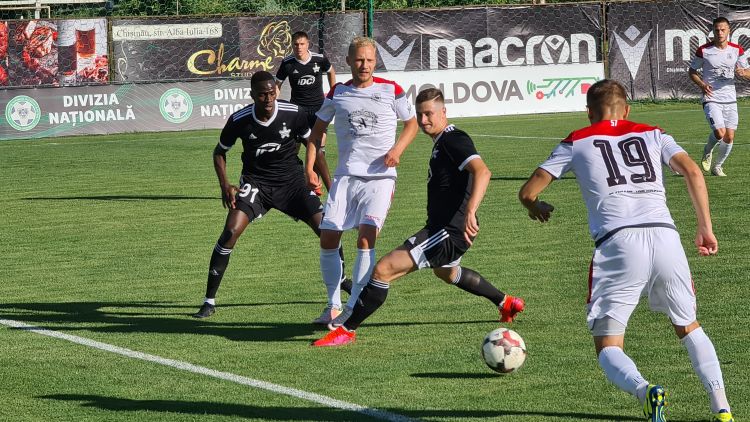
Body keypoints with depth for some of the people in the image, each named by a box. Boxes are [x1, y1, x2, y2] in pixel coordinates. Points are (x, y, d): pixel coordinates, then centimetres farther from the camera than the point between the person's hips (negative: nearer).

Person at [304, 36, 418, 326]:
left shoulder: (390, 90, 1)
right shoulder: (338, 93, 6)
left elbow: (412, 123, 12)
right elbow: (318, 130, 16)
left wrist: (398, 149, -7)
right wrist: (310, 167, 5)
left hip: (380, 176, -3)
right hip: (346, 175, 3)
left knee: (366, 237, -17)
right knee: (328, 238, -3)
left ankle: (353, 308, -11)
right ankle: (333, 304, 12)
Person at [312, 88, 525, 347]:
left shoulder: (453, 140, -18)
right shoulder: (442, 141, 14)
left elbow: (482, 172, -34)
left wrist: (470, 212, -45)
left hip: (449, 233, -12)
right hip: (445, 229, 12)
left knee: (384, 270, -18)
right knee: (446, 272, 42)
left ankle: (347, 330, -11)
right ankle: (507, 303, 55)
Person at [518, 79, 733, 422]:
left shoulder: (576, 142, 18)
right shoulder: (652, 134, 22)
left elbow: (527, 192, 16)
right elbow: (693, 172, 7)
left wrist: (537, 208, 39)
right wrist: (705, 229, 10)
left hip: (617, 243, -3)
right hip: (666, 236, 3)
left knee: (608, 347, 6)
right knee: (688, 327, 25)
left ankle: (644, 390, -26)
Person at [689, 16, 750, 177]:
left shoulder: (737, 50, 2)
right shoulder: (703, 50, -6)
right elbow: (692, 71, 5)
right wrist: (702, 84, -13)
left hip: (730, 99, 4)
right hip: (711, 99, -4)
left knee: (729, 138, 3)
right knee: (720, 133, -20)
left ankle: (717, 166, 26)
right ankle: (707, 152, 13)